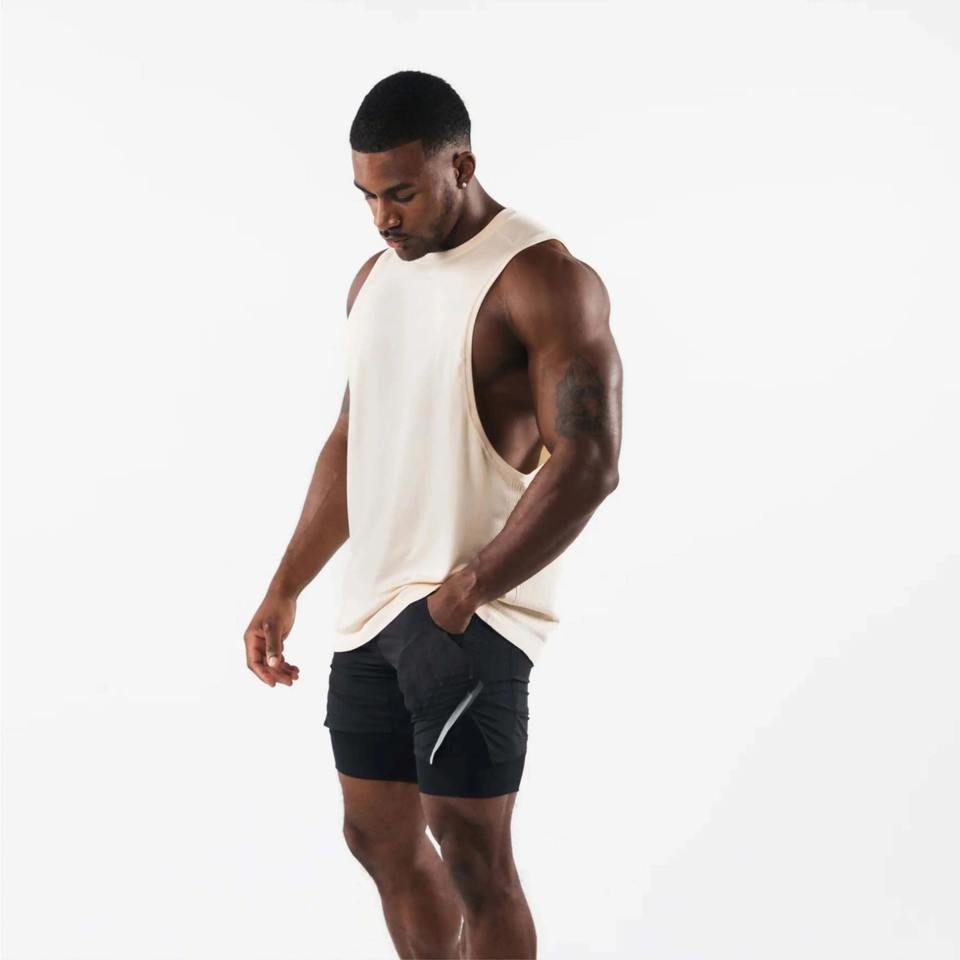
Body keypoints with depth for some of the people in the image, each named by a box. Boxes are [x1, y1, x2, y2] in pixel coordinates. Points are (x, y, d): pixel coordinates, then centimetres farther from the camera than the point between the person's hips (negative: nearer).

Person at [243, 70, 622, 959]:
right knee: (379, 835, 15)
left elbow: (588, 462, -19)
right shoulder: (375, 277, 14)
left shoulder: (544, 279, -12)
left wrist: (469, 589, -21)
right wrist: (284, 591, 18)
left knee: (470, 850, -10)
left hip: (473, 609, -8)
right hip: (372, 602, 8)